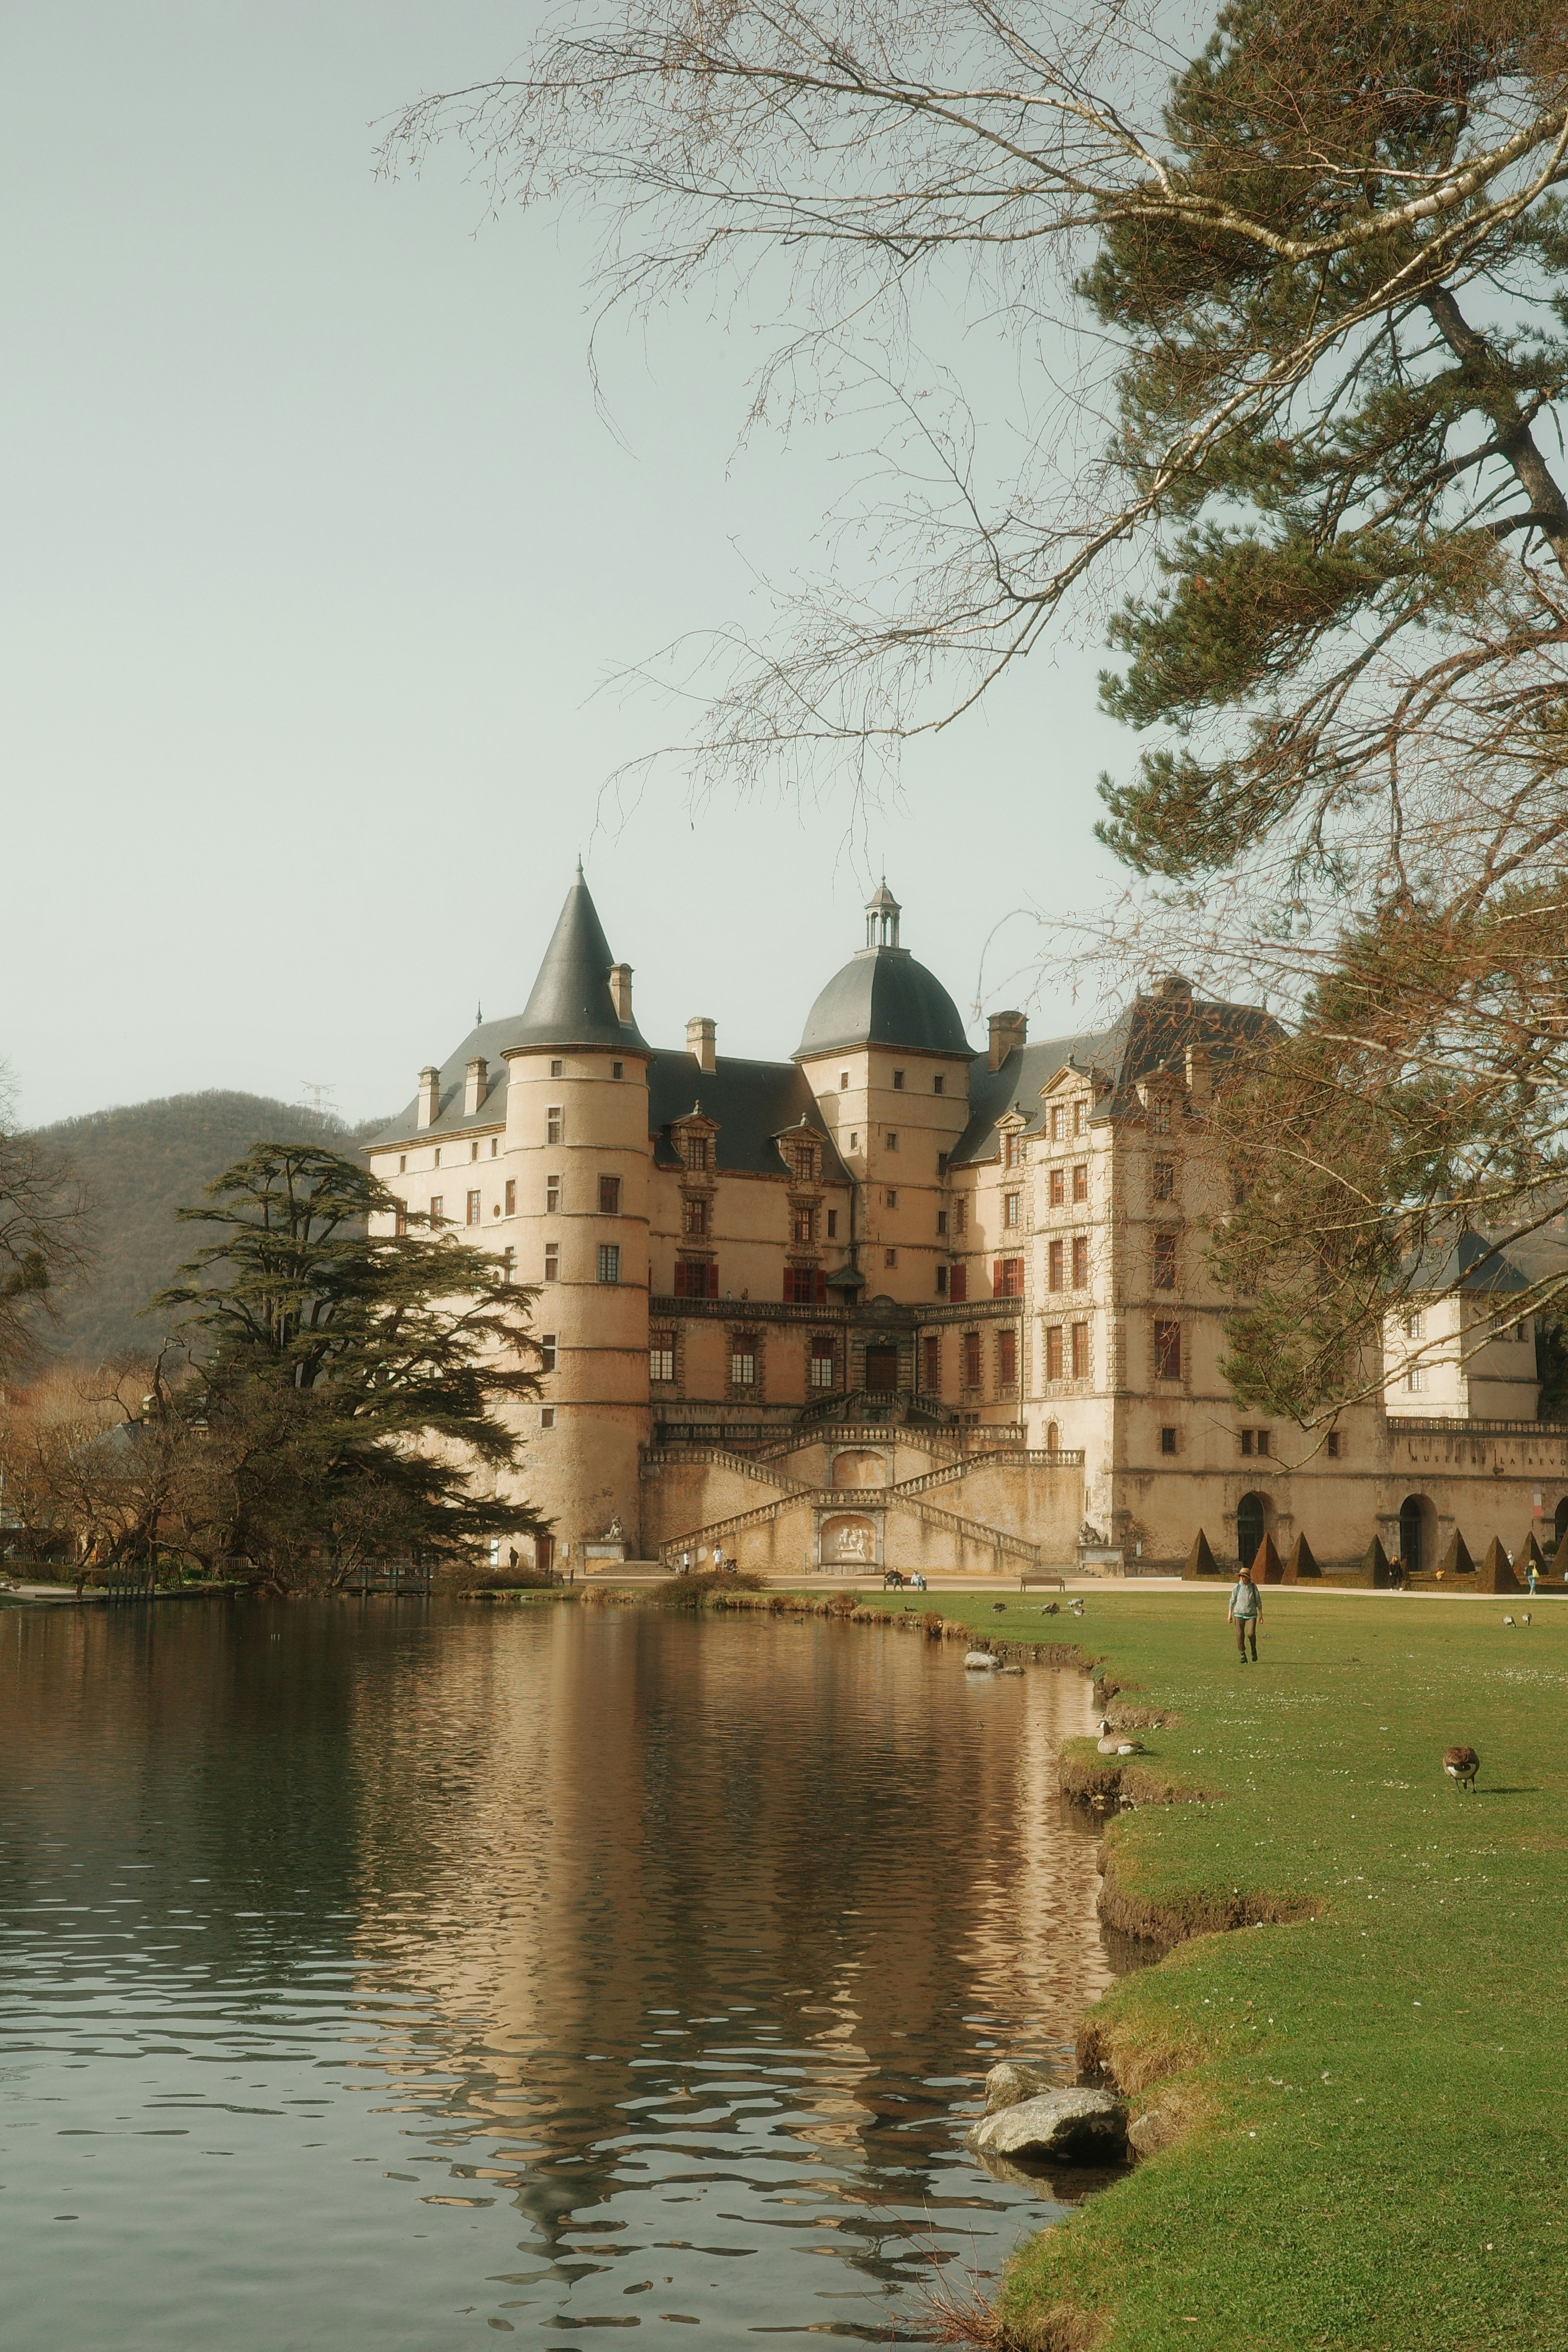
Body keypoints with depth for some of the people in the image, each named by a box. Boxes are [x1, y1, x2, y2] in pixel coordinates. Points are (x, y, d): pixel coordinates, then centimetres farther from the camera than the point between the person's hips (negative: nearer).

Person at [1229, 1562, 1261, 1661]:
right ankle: (1243, 1655, 10)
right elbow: (1232, 1601, 6)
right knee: (1240, 1636, -3)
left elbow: (1259, 1602, 6)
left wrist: (1261, 1615, 6)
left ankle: (1254, 1649, 11)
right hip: (1239, 1614, 2)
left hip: (1251, 1615, -2)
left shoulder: (1253, 1587, -2)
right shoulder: (1237, 1588, 0)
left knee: (1251, 1633, -18)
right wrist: (1230, 1615, 4)